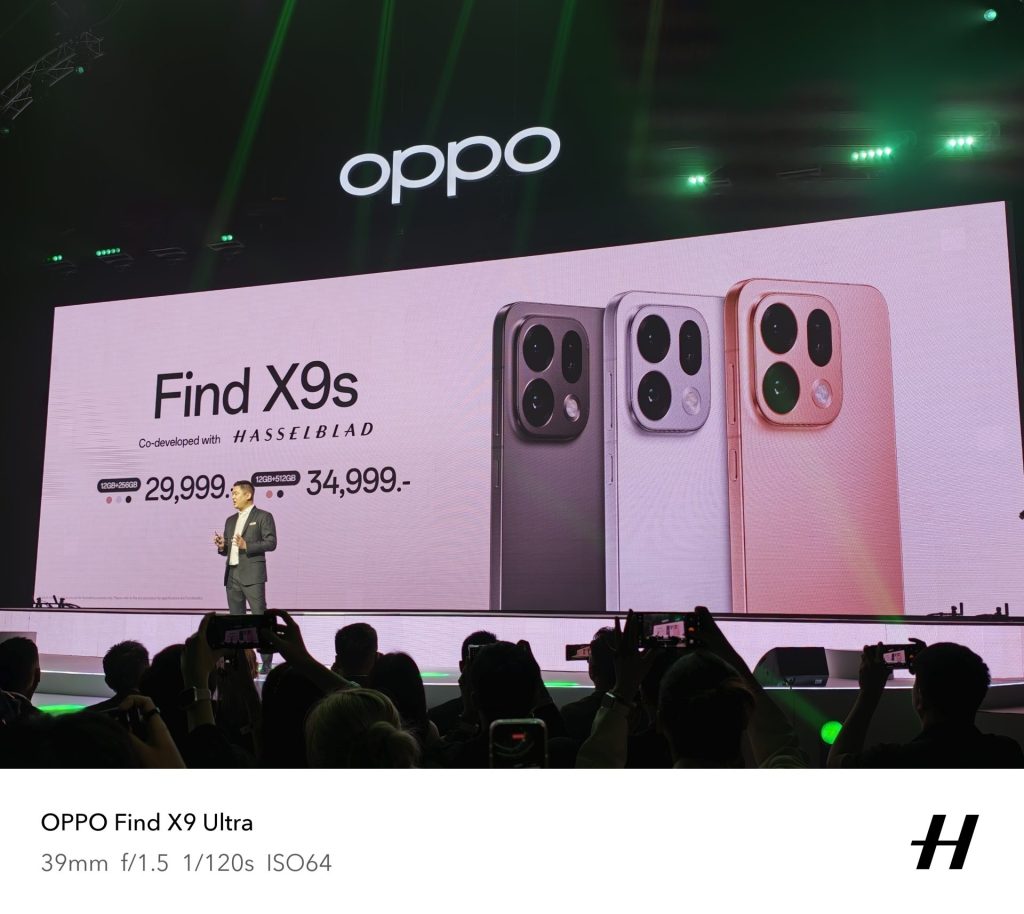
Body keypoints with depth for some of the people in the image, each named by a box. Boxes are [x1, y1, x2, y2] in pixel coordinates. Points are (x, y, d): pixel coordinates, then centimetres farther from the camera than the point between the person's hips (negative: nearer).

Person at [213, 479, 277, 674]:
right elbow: (227, 549, 23)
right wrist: (222, 546, 0)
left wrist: (247, 546, -19)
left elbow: (271, 543, -9)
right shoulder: (230, 520, 20)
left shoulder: (263, 517, 0)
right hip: (232, 575, 7)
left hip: (252, 575, -7)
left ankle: (266, 662, -7)